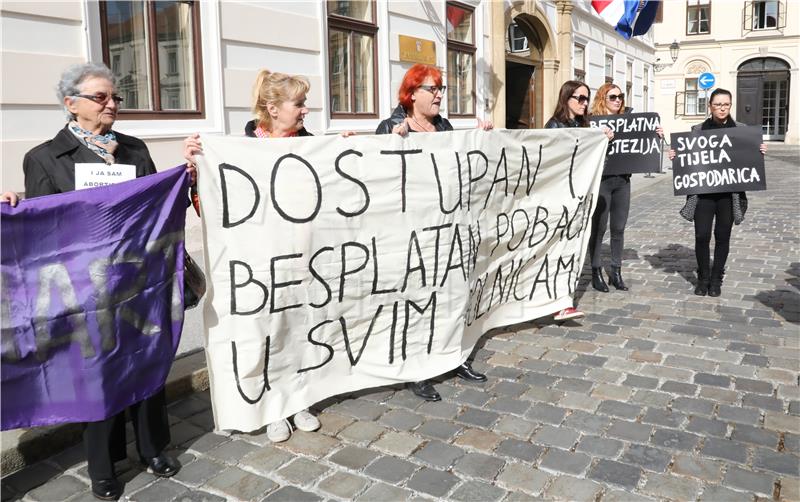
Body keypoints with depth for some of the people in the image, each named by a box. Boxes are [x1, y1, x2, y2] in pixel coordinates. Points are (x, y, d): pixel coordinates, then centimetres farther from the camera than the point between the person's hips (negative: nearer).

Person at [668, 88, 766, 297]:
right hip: (703, 191, 0)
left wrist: (760, 152, -8)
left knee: (722, 237, 7)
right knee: (702, 235, -2)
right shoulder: (697, 130, 5)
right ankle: (703, 278, 16)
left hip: (730, 192, 1)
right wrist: (675, 156, -10)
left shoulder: (741, 129, 6)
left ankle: (716, 279, 21)